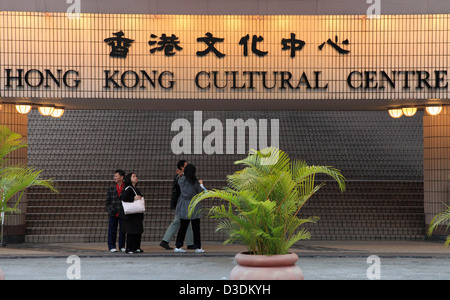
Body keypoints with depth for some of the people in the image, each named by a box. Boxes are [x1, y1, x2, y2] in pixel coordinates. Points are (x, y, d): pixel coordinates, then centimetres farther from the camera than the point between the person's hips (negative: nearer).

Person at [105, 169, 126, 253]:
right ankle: (111, 246, 8)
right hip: (113, 214, 1)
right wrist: (112, 211, -6)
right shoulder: (111, 189, 6)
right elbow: (108, 202, 6)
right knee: (112, 230, 1)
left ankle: (122, 246, 13)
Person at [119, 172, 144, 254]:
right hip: (130, 215, -9)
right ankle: (129, 249, -5)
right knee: (131, 232, -9)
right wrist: (133, 198, -18)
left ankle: (137, 248, 15)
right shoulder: (128, 188, -9)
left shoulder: (136, 189, 20)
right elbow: (123, 198, -22)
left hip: (137, 215, 9)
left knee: (139, 231, 8)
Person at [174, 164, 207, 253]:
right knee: (196, 228, 6)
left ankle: (178, 246, 6)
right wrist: (201, 184, 14)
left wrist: (183, 174, 38)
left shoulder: (181, 180, -3)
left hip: (183, 206, 4)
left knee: (182, 227, 9)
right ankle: (198, 247, 8)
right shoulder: (194, 182, -14)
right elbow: (201, 192, -4)